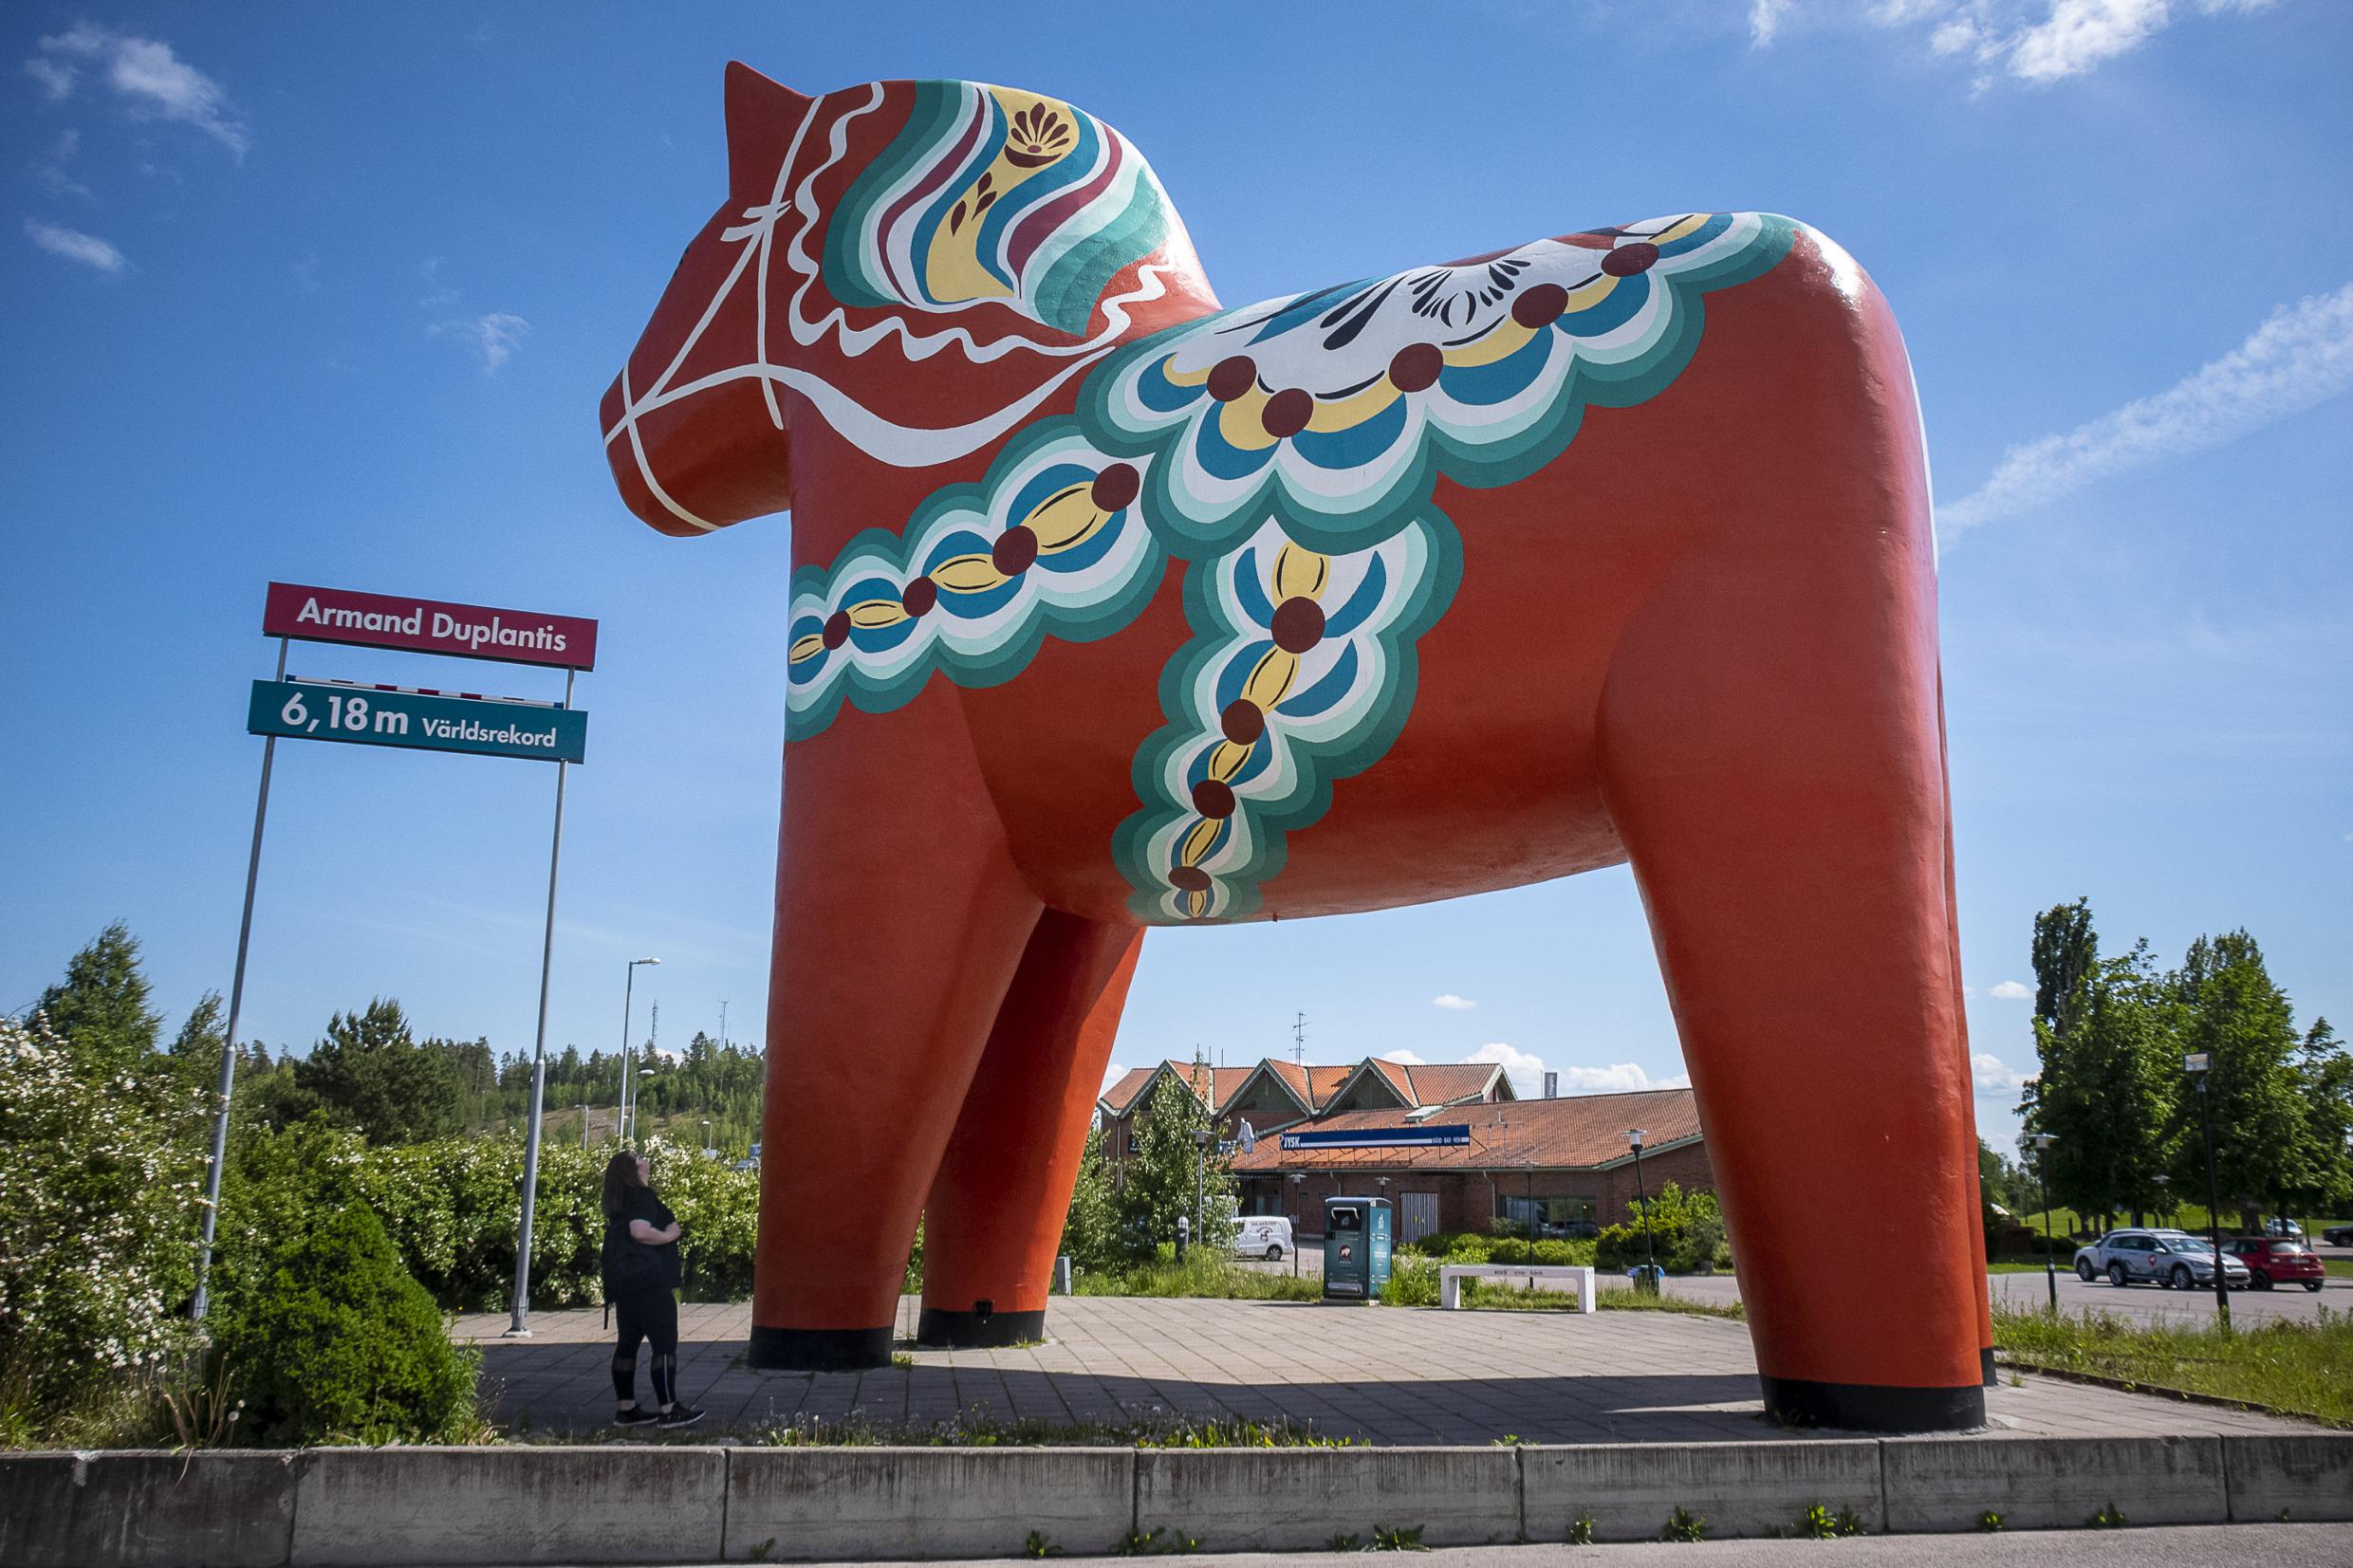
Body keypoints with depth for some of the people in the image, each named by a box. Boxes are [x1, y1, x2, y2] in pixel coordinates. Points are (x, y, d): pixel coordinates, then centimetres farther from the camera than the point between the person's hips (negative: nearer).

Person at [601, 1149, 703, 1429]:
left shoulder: (619, 1202, 15)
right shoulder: (643, 1196, -13)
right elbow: (640, 1231, -25)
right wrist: (669, 1235, -12)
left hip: (623, 1281, 9)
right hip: (646, 1280, -9)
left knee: (628, 1342, 12)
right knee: (665, 1344, -4)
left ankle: (626, 1409, 17)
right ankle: (668, 1410, -4)